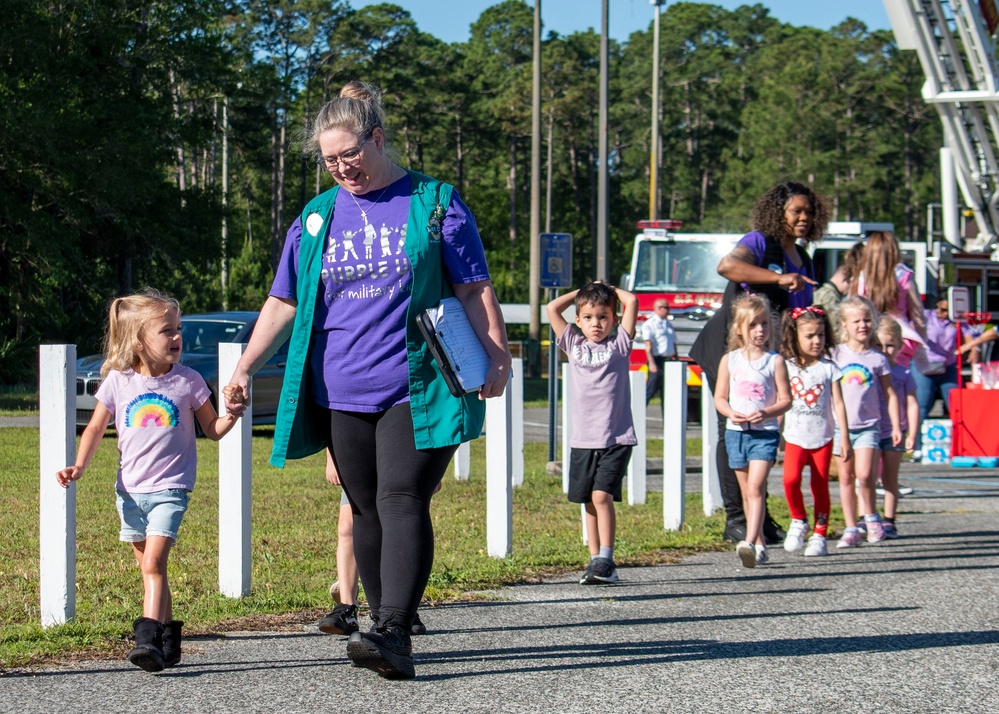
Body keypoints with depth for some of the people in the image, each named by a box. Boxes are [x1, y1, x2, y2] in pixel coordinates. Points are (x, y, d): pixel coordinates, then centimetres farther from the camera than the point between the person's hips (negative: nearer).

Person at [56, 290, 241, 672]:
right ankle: (168, 638, 20)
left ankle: (149, 640, -23)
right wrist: (79, 466, -5)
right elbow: (95, 429, 9)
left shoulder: (188, 381, -1)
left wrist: (231, 417, -14)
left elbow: (212, 430, 7)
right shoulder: (118, 382, 1)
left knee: (153, 563, -17)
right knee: (148, 568, 9)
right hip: (131, 490, 3)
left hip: (170, 489, -3)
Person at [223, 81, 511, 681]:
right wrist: (245, 368, 9)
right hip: (342, 396, 4)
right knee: (368, 512, 7)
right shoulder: (316, 218, 13)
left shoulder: (435, 204, 3)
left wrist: (498, 358, -6)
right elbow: (284, 302, 16)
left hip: (419, 389, -4)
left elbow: (475, 289, 3)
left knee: (403, 502, -14)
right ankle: (387, 628, 15)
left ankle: (393, 635, -21)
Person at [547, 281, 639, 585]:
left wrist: (609, 289, 12)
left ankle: (605, 560, -14)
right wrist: (582, 291, 15)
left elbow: (631, 301, -4)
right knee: (590, 502, 6)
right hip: (582, 440, 4)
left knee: (602, 496, -15)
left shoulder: (619, 344, 3)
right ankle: (596, 560, 11)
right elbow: (552, 308, 9)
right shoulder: (574, 344, 12)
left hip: (616, 439, -4)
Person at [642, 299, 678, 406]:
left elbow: (673, 344, 21)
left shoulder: (668, 324, 18)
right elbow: (648, 345, -13)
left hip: (668, 361, 7)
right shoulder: (650, 324, -6)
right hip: (657, 360, -7)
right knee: (650, 390, -8)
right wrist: (652, 363, -21)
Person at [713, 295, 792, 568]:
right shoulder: (729, 360, 6)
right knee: (747, 491, 10)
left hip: (765, 432, -4)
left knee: (755, 487, -16)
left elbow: (785, 399, -2)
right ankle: (760, 545, 21)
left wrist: (767, 413, -20)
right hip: (736, 431, 4)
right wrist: (731, 413, -13)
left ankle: (750, 542, -27)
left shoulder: (775, 361, -1)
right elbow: (720, 397, 8)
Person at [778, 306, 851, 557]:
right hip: (795, 437, 0)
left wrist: (844, 438, -1)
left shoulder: (828, 368, 1)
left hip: (822, 437, 0)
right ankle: (798, 522, 5)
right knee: (790, 479, -19)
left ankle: (819, 536, 12)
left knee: (820, 487, 2)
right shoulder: (787, 367, 1)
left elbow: (838, 404, 2)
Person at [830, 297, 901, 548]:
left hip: (868, 426, -2)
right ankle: (851, 529, 11)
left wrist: (896, 426, 3)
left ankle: (871, 517, 6)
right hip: (840, 425, 2)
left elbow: (890, 395, 8)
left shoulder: (878, 359, 4)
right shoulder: (836, 355, 4)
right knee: (846, 479, 4)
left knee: (864, 474, -17)